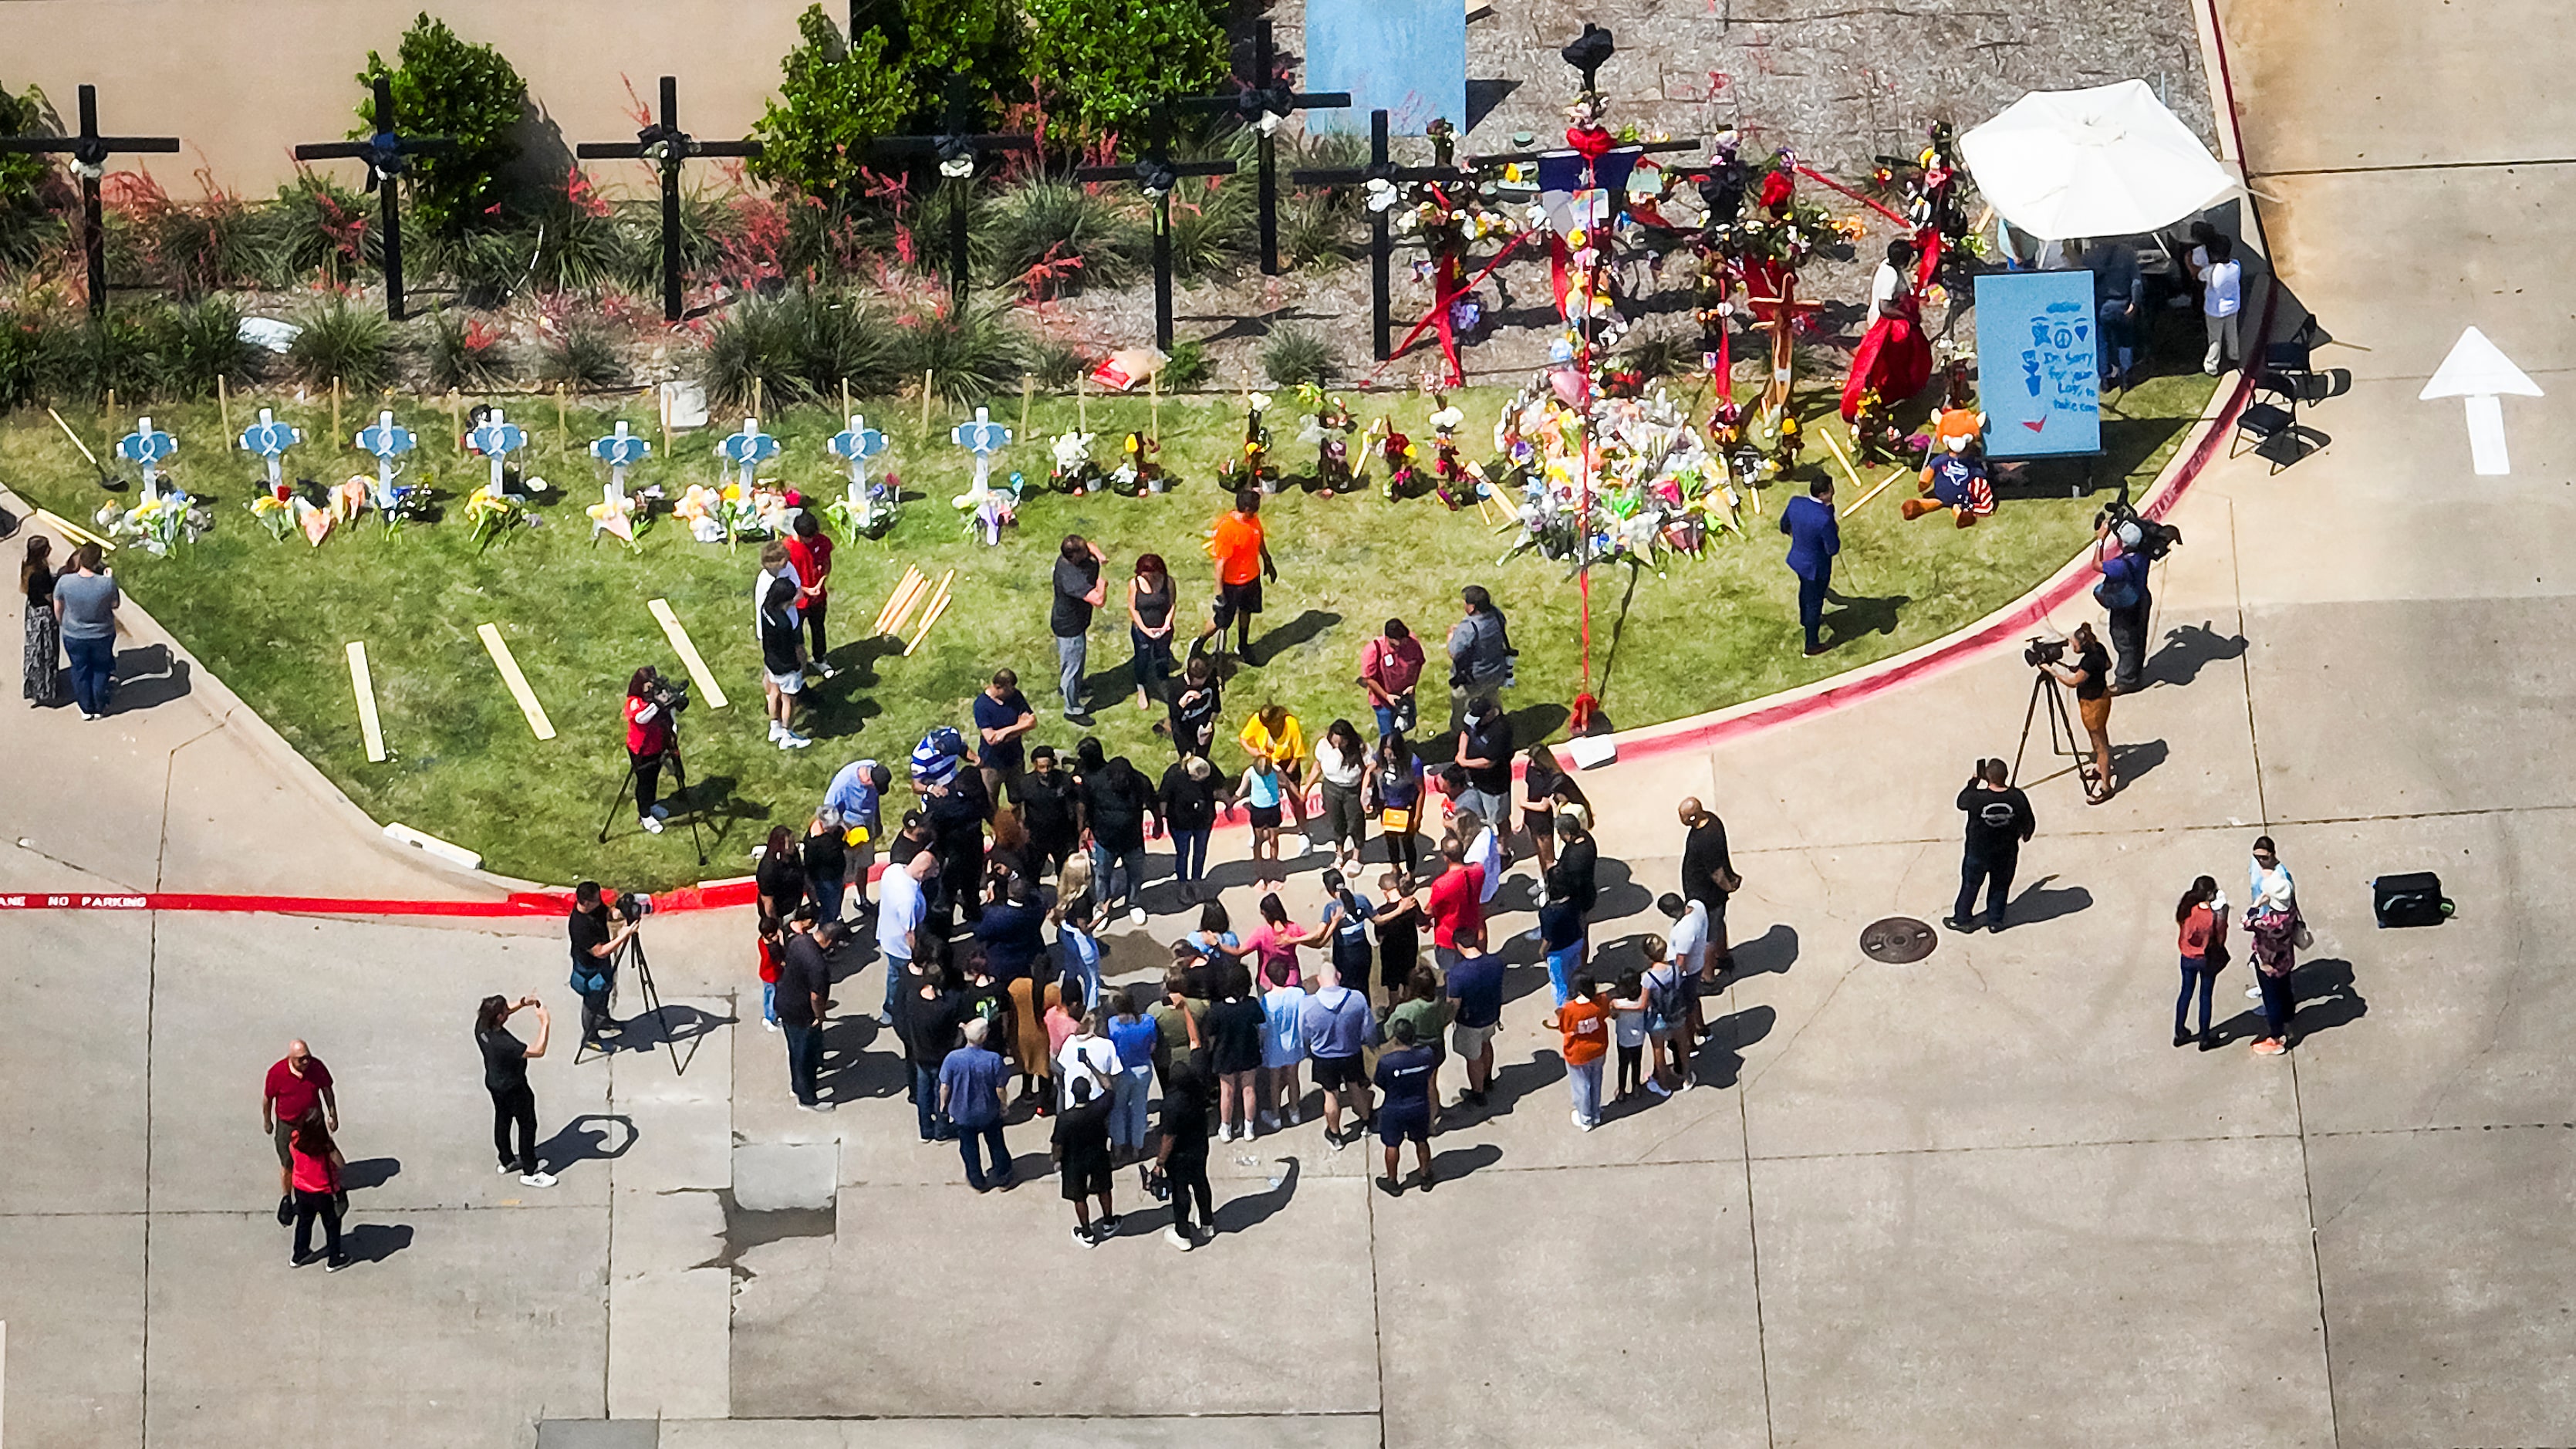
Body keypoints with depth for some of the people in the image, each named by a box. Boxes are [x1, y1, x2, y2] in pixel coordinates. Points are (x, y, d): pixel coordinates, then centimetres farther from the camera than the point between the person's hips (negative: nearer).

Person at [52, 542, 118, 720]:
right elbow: (115, 604, -8)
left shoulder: (64, 581, -22)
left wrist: (62, 624, 14)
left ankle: (86, 709, 36)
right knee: (101, 670, 23)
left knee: (80, 671, 22)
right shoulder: (107, 583, -27)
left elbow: (58, 608, -6)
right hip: (102, 636, -1)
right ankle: (99, 708, 36)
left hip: (74, 636, 1)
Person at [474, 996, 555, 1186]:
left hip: (494, 1083, 8)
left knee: (502, 1120, 27)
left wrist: (522, 1003, -16)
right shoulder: (503, 1043, -42)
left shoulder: (481, 1025, -19)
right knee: (527, 1125, 12)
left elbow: (506, 1010, 1)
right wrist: (545, 1024, -33)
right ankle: (530, 1172, 25)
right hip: (513, 1088, -8)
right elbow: (538, 1051, -38)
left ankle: (507, 1160, 47)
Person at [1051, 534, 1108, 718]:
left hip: (1066, 619, 10)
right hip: (1069, 627, -10)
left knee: (1078, 657, 32)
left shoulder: (1065, 559, -12)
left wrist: (1098, 554, -14)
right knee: (1073, 665, 9)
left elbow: (1090, 545, 8)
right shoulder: (1072, 578, -40)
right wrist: (1102, 585, -24)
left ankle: (1064, 686, 57)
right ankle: (1073, 709, 26)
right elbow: (1098, 600, -45)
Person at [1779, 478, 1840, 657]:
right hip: (1816, 567, -6)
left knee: (1805, 590, 34)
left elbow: (1784, 526, 3)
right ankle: (1812, 645, 31)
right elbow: (1833, 549, -27)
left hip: (1798, 559, 6)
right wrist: (1834, 531, -10)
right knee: (1815, 603, 15)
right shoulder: (1824, 519, -37)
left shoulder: (1795, 503, -17)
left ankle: (1805, 620, 62)